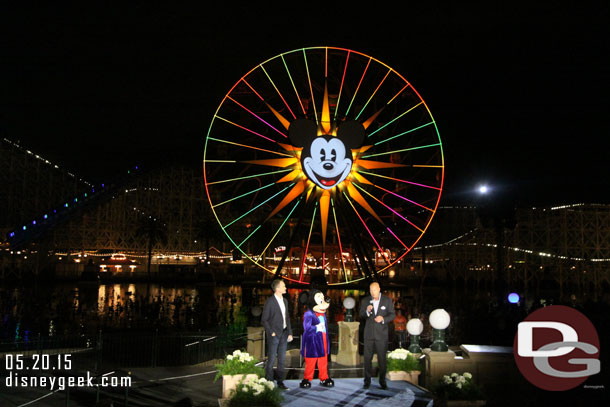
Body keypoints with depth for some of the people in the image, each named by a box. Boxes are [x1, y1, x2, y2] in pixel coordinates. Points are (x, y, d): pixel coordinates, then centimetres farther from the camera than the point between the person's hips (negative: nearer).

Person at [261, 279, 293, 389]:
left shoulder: (285, 301, 12)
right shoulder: (270, 301, -10)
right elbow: (264, 319, -9)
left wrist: (289, 333, 9)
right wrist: (271, 332, -13)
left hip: (284, 334, 7)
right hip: (274, 335, -7)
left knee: (282, 359, 11)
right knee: (271, 359, 0)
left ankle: (280, 382, 19)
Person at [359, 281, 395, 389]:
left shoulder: (387, 300, 1)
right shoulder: (365, 300, 4)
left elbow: (392, 315, 1)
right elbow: (361, 316, 4)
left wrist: (383, 319, -18)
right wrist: (367, 311, -17)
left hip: (381, 333, -1)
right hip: (369, 333, 1)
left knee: (382, 358, 1)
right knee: (367, 357, 3)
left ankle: (382, 380, 13)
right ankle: (367, 380, 13)